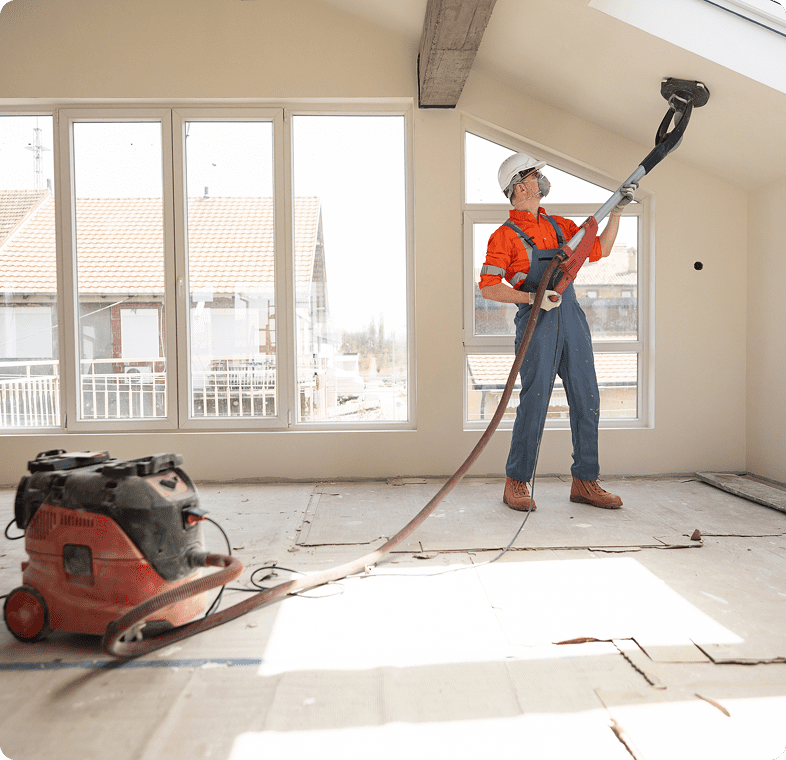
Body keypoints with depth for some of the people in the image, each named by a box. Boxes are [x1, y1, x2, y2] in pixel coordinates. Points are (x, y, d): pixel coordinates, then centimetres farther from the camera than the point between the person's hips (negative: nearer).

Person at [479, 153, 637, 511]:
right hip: (537, 324, -6)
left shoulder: (559, 225, 18)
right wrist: (532, 297, -19)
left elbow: (599, 249, 24)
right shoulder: (505, 236, -2)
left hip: (572, 321, 7)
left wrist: (617, 210, 16)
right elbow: (488, 287, -9)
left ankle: (584, 482, 15)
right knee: (533, 404, -7)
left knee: (586, 402, 5)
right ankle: (516, 484, 7)